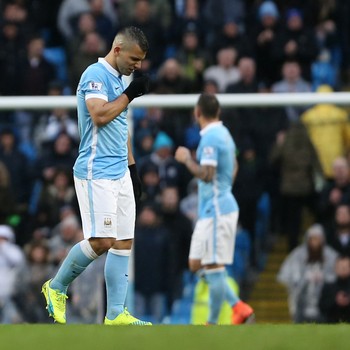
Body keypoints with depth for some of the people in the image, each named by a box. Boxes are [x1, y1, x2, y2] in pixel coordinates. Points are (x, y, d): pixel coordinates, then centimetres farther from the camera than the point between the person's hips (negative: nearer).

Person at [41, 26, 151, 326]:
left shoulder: (118, 80, 17)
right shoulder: (96, 74, -10)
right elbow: (100, 115, -24)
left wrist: (132, 167, 23)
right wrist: (130, 94, -14)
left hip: (120, 174, 9)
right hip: (96, 173, -9)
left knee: (124, 242, 3)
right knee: (101, 241, -14)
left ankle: (116, 314, 4)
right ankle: (57, 287, 7)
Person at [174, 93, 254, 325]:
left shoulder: (210, 138, -16)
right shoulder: (224, 134, 14)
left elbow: (206, 174, -25)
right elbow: (233, 168, 27)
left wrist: (187, 158, -11)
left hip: (215, 211, -10)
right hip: (216, 208, 10)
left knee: (213, 267, -6)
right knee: (196, 264, 12)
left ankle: (213, 322, -3)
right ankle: (239, 308, 10)